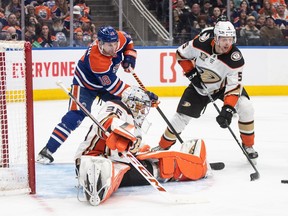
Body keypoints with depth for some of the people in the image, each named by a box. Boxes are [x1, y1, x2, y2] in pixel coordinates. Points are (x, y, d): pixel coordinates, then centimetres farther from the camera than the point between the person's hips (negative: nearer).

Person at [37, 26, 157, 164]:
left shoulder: (119, 38, -23)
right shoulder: (96, 59, -42)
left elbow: (128, 41, 6)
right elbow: (113, 86, -39)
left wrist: (129, 57, -8)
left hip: (106, 79, 7)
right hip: (85, 84, -7)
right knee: (75, 116, -21)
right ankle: (47, 151, -21)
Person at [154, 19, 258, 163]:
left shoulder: (236, 59, -30)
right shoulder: (202, 43, -27)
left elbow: (233, 86, -32)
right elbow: (181, 54, -8)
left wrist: (227, 109, -43)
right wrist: (191, 73, -16)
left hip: (224, 85, 0)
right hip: (200, 86, 1)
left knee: (246, 108, -21)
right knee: (182, 116, -5)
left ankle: (248, 146, -1)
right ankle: (162, 146, 17)